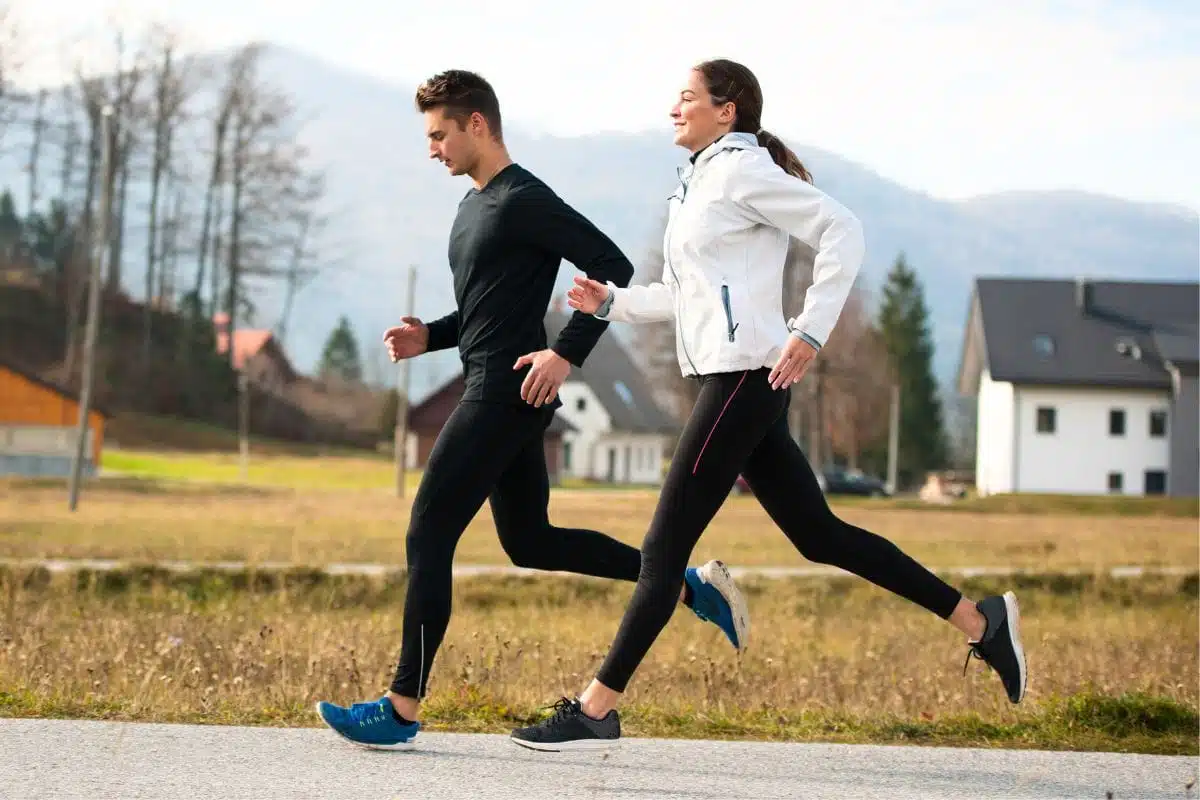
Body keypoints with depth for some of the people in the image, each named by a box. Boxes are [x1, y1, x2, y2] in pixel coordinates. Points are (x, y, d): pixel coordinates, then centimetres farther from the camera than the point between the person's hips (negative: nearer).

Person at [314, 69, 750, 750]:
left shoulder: (525, 201, -13)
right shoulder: (475, 206, 18)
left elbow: (613, 269, -16)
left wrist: (567, 354, -22)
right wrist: (429, 337, 10)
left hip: (508, 392, -11)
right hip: (497, 393, 11)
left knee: (428, 535, -9)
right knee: (530, 542, 16)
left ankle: (403, 708, -5)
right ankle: (692, 585, 19)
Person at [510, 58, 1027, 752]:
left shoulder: (740, 170, -7)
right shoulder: (700, 181, 21)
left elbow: (841, 230, -14)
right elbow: (684, 296, 28)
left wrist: (811, 330, -20)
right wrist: (612, 303, 15)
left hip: (746, 376, -10)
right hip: (732, 381, 10)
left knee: (664, 549, -8)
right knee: (818, 533, 11)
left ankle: (595, 712, -6)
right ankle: (980, 621, 14)